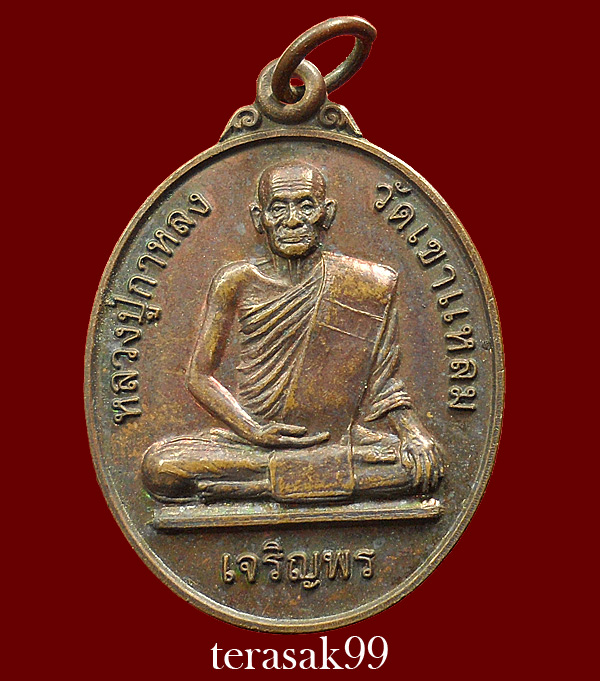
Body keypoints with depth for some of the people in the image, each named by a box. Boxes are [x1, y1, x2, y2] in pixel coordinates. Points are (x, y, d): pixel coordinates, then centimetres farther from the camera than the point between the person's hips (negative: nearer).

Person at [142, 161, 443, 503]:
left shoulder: (365, 283, 2)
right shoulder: (237, 282, 2)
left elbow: (384, 379, 7)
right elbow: (201, 376, 3)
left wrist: (413, 432, -12)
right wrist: (253, 431, -12)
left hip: (342, 436, 0)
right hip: (254, 437, 0)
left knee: (426, 462, -29)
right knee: (158, 466, -26)